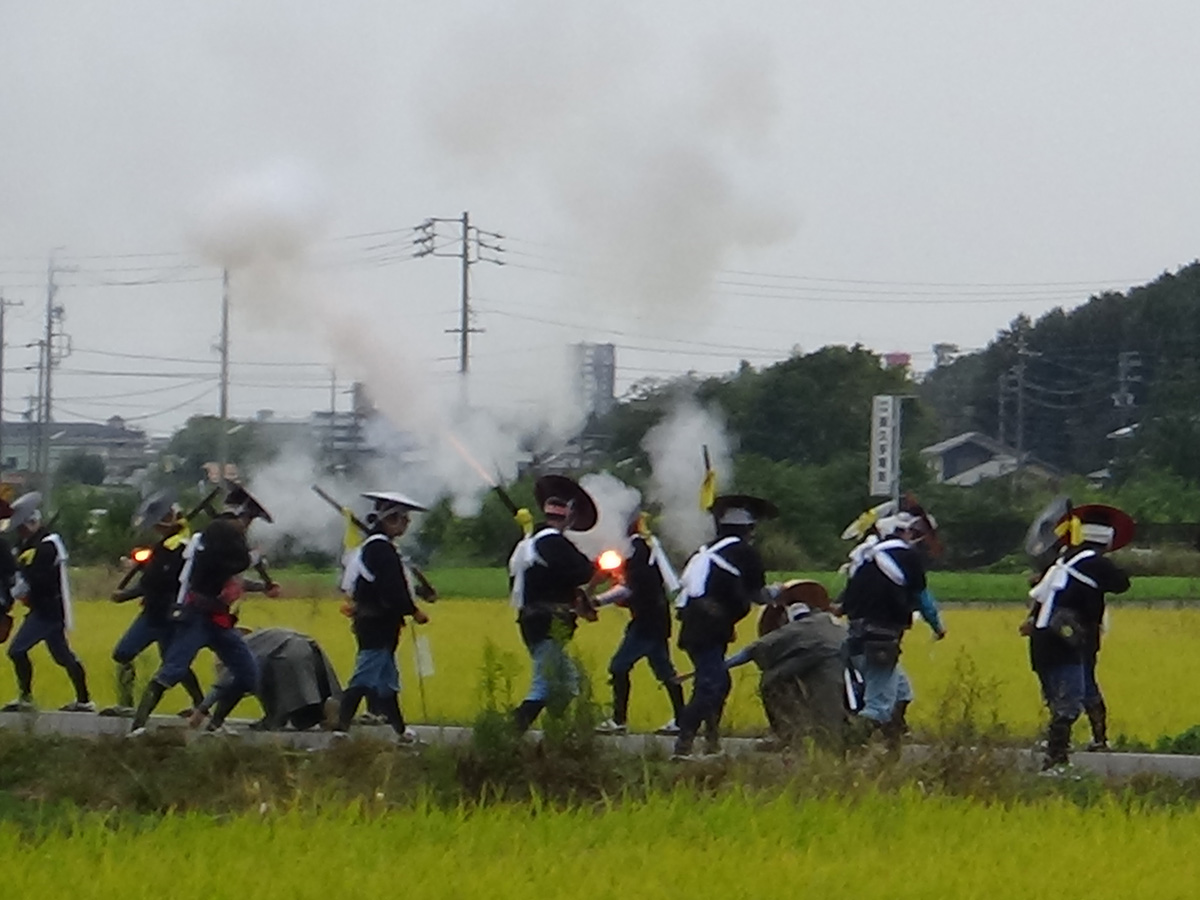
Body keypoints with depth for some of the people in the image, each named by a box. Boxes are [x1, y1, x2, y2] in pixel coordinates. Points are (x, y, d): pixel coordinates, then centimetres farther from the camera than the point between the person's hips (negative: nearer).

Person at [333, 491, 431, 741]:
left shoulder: (369, 546, 15)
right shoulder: (382, 549, -17)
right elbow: (393, 589, -21)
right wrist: (413, 611, -11)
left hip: (369, 622, 11)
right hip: (379, 624, -11)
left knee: (388, 680, 13)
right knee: (364, 678, -11)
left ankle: (400, 730, 17)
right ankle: (341, 728, -12)